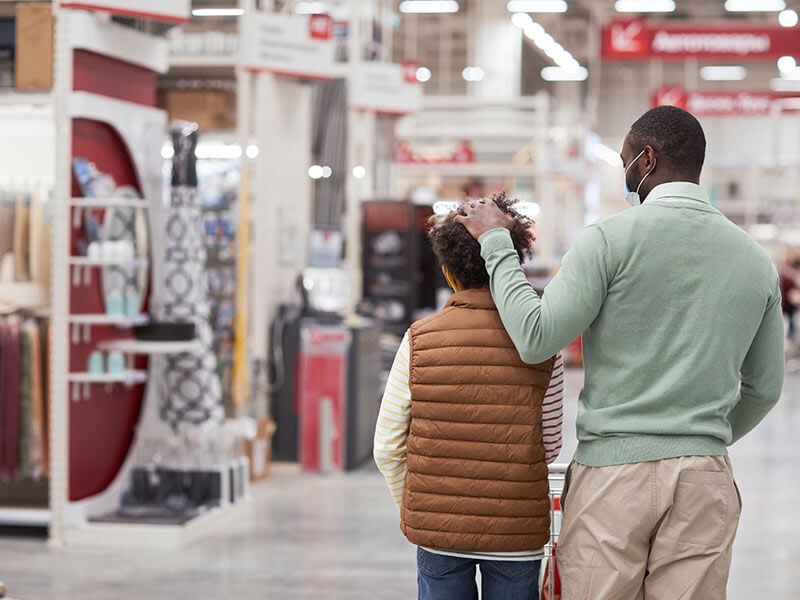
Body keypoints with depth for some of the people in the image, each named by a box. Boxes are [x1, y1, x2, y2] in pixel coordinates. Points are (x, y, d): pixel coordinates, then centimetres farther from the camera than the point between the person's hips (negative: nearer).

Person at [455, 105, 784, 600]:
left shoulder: (611, 238, -7)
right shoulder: (756, 260, 9)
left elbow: (536, 339, -9)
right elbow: (764, 388, 16)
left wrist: (496, 242, 2)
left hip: (613, 469, -4)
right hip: (706, 477, 4)